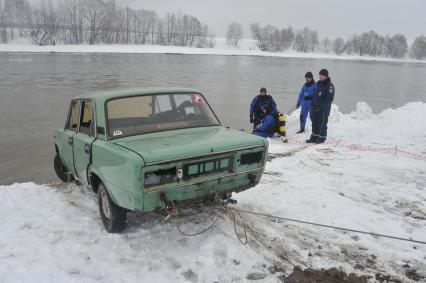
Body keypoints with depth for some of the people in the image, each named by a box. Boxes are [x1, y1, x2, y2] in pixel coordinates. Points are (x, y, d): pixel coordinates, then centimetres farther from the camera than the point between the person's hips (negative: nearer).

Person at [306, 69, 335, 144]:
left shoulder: (329, 85, -11)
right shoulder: (318, 83, 13)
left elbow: (330, 98, -17)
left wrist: (323, 106, -22)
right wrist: (313, 104, 14)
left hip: (323, 109, -8)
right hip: (315, 108, 8)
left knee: (322, 124, -1)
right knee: (315, 124, 14)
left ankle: (321, 138, 9)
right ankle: (314, 138, 23)